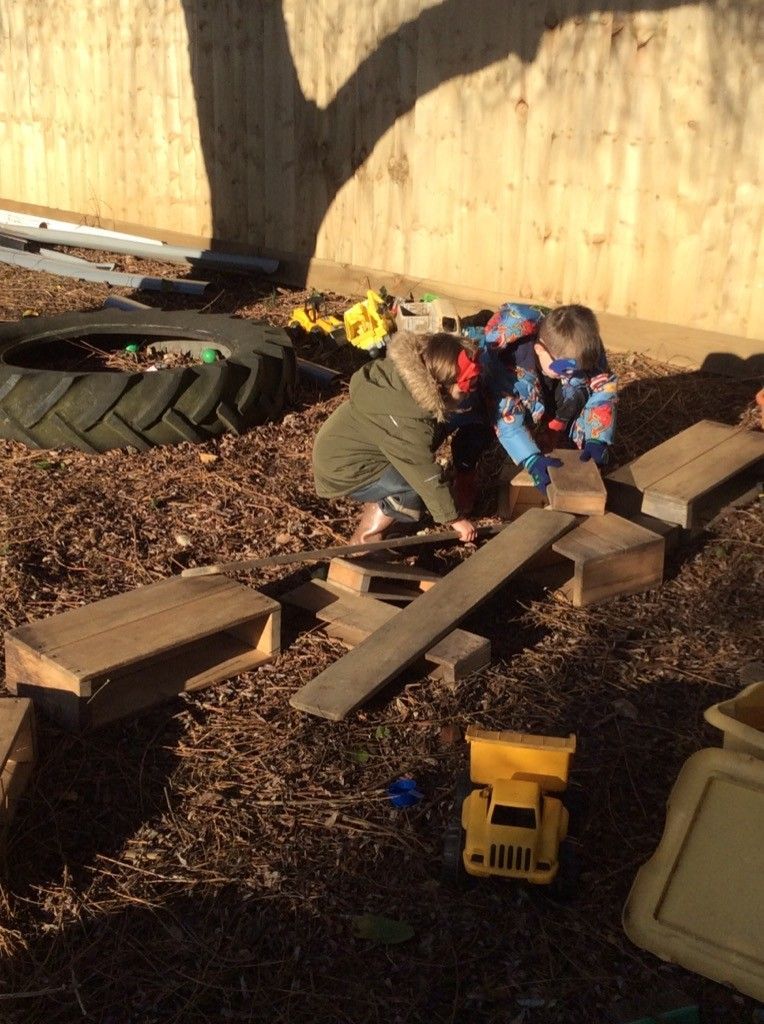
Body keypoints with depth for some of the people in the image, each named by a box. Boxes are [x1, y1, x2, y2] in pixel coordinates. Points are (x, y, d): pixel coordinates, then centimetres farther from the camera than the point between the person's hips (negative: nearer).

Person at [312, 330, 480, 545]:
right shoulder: (408, 425, -33)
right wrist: (454, 519, -11)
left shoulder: (405, 371, -11)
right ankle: (363, 541, 1)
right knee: (415, 486, -13)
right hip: (342, 470, -9)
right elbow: (428, 477, -23)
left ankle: (372, 515, 23)